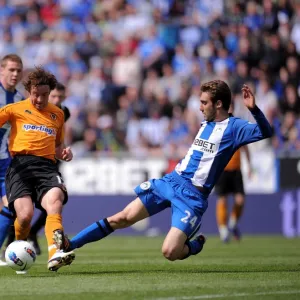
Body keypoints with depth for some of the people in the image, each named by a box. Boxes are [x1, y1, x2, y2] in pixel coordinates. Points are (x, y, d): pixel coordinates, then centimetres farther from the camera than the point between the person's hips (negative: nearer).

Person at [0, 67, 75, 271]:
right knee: (25, 214, -21)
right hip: (21, 164, -3)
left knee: (55, 200, -29)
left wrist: (64, 153, 13)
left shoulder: (57, 114, 25)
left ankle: (56, 254, -45)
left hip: (47, 166, 3)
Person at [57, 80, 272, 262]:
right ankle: (69, 246, 4)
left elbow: (265, 132, -24)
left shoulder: (233, 127, -9)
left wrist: (253, 108, -38)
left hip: (192, 195, -6)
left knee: (170, 252, -18)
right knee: (122, 218, -1)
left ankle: (196, 244, 16)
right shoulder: (206, 124, 13)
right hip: (171, 181, 6)